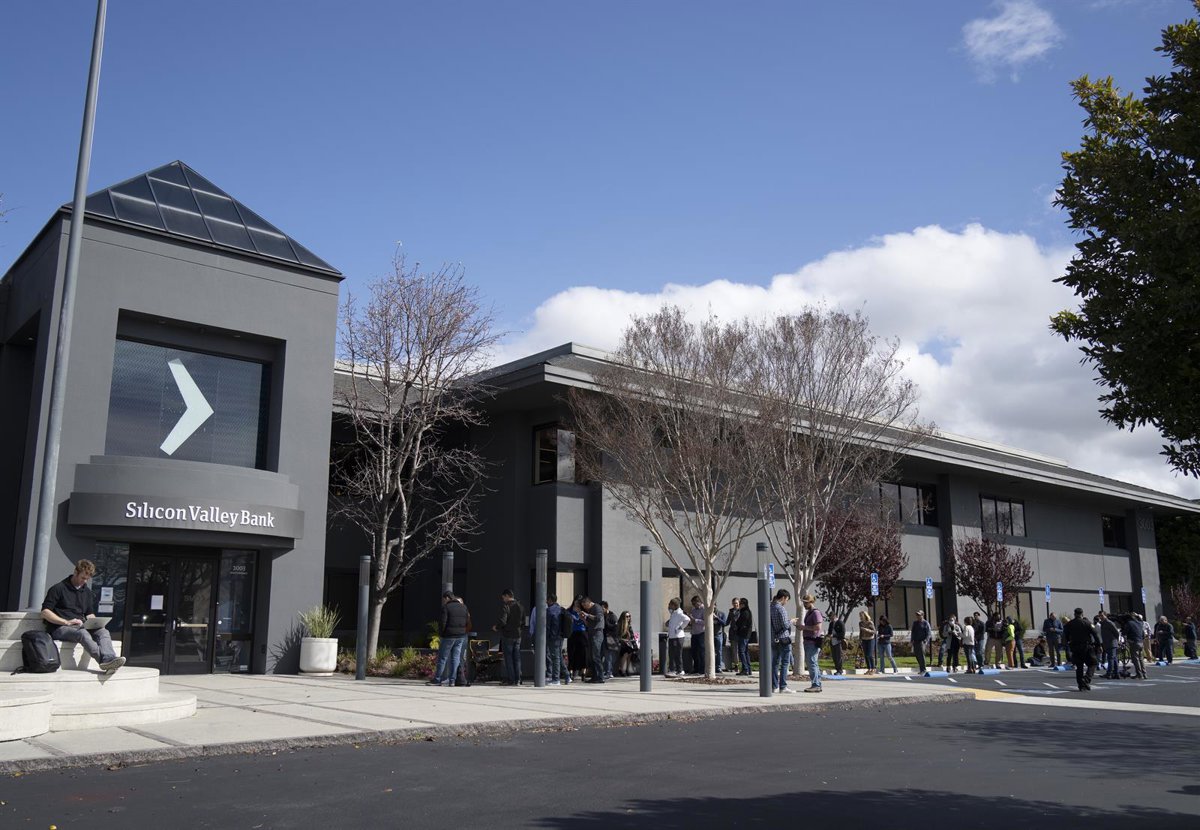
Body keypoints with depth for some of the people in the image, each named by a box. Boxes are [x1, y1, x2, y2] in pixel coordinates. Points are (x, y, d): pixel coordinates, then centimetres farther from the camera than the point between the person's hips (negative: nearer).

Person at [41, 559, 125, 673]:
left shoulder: (88, 593, 22)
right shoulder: (58, 588, 2)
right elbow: (45, 612, -5)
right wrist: (66, 622, -16)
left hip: (81, 626, 6)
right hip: (60, 629, -6)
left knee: (103, 631, -26)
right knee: (83, 633, -38)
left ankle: (108, 659, -54)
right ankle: (105, 661, -59)